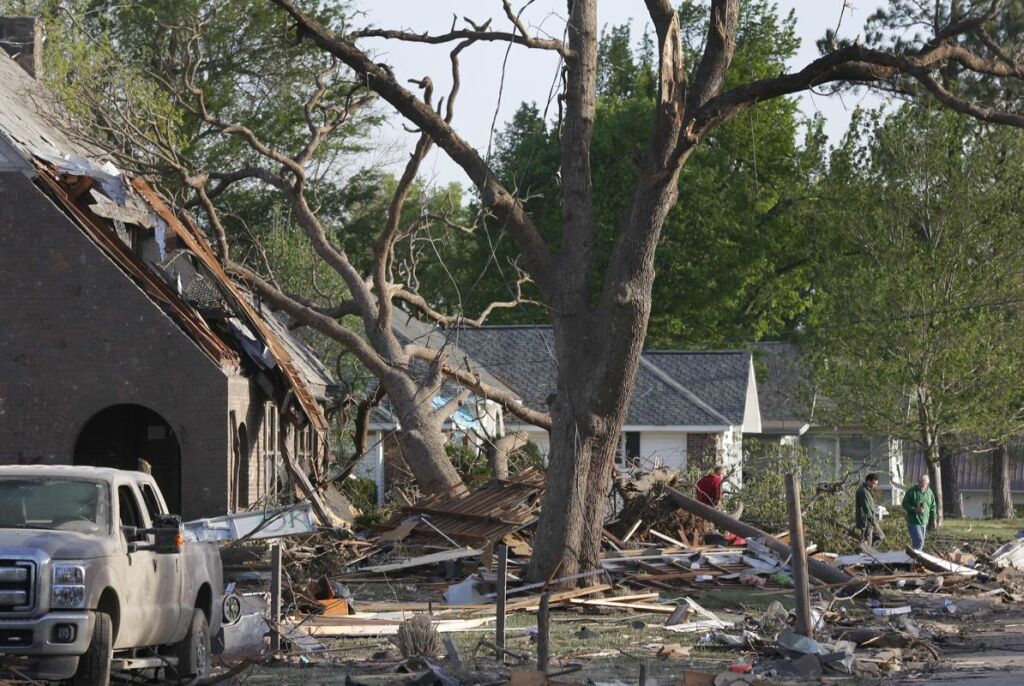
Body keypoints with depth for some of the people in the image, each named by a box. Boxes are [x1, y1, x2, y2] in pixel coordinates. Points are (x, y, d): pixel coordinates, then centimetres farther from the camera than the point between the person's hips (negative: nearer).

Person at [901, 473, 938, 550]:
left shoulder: (929, 493, 7)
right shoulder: (912, 491, -9)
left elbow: (932, 507, 16)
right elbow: (905, 504, -9)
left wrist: (933, 519, 11)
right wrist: (915, 509, -22)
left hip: (923, 522, 6)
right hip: (913, 521, -6)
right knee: (919, 541, -18)